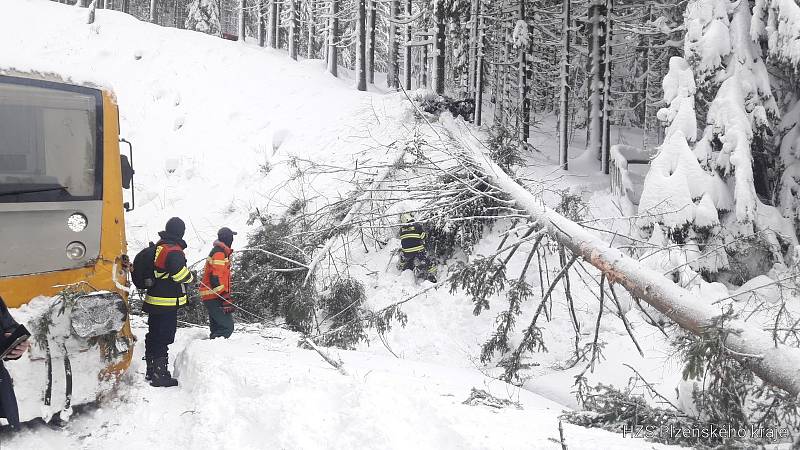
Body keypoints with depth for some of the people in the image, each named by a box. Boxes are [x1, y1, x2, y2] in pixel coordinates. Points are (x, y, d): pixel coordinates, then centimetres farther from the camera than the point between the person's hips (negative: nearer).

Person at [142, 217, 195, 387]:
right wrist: (191, 277, -5)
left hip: (153, 300, 9)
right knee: (163, 338, -6)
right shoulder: (174, 250, -16)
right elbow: (180, 273, -24)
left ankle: (151, 371, 28)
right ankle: (160, 375, -5)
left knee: (153, 336, 17)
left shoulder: (158, 246, 13)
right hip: (167, 303, -9)